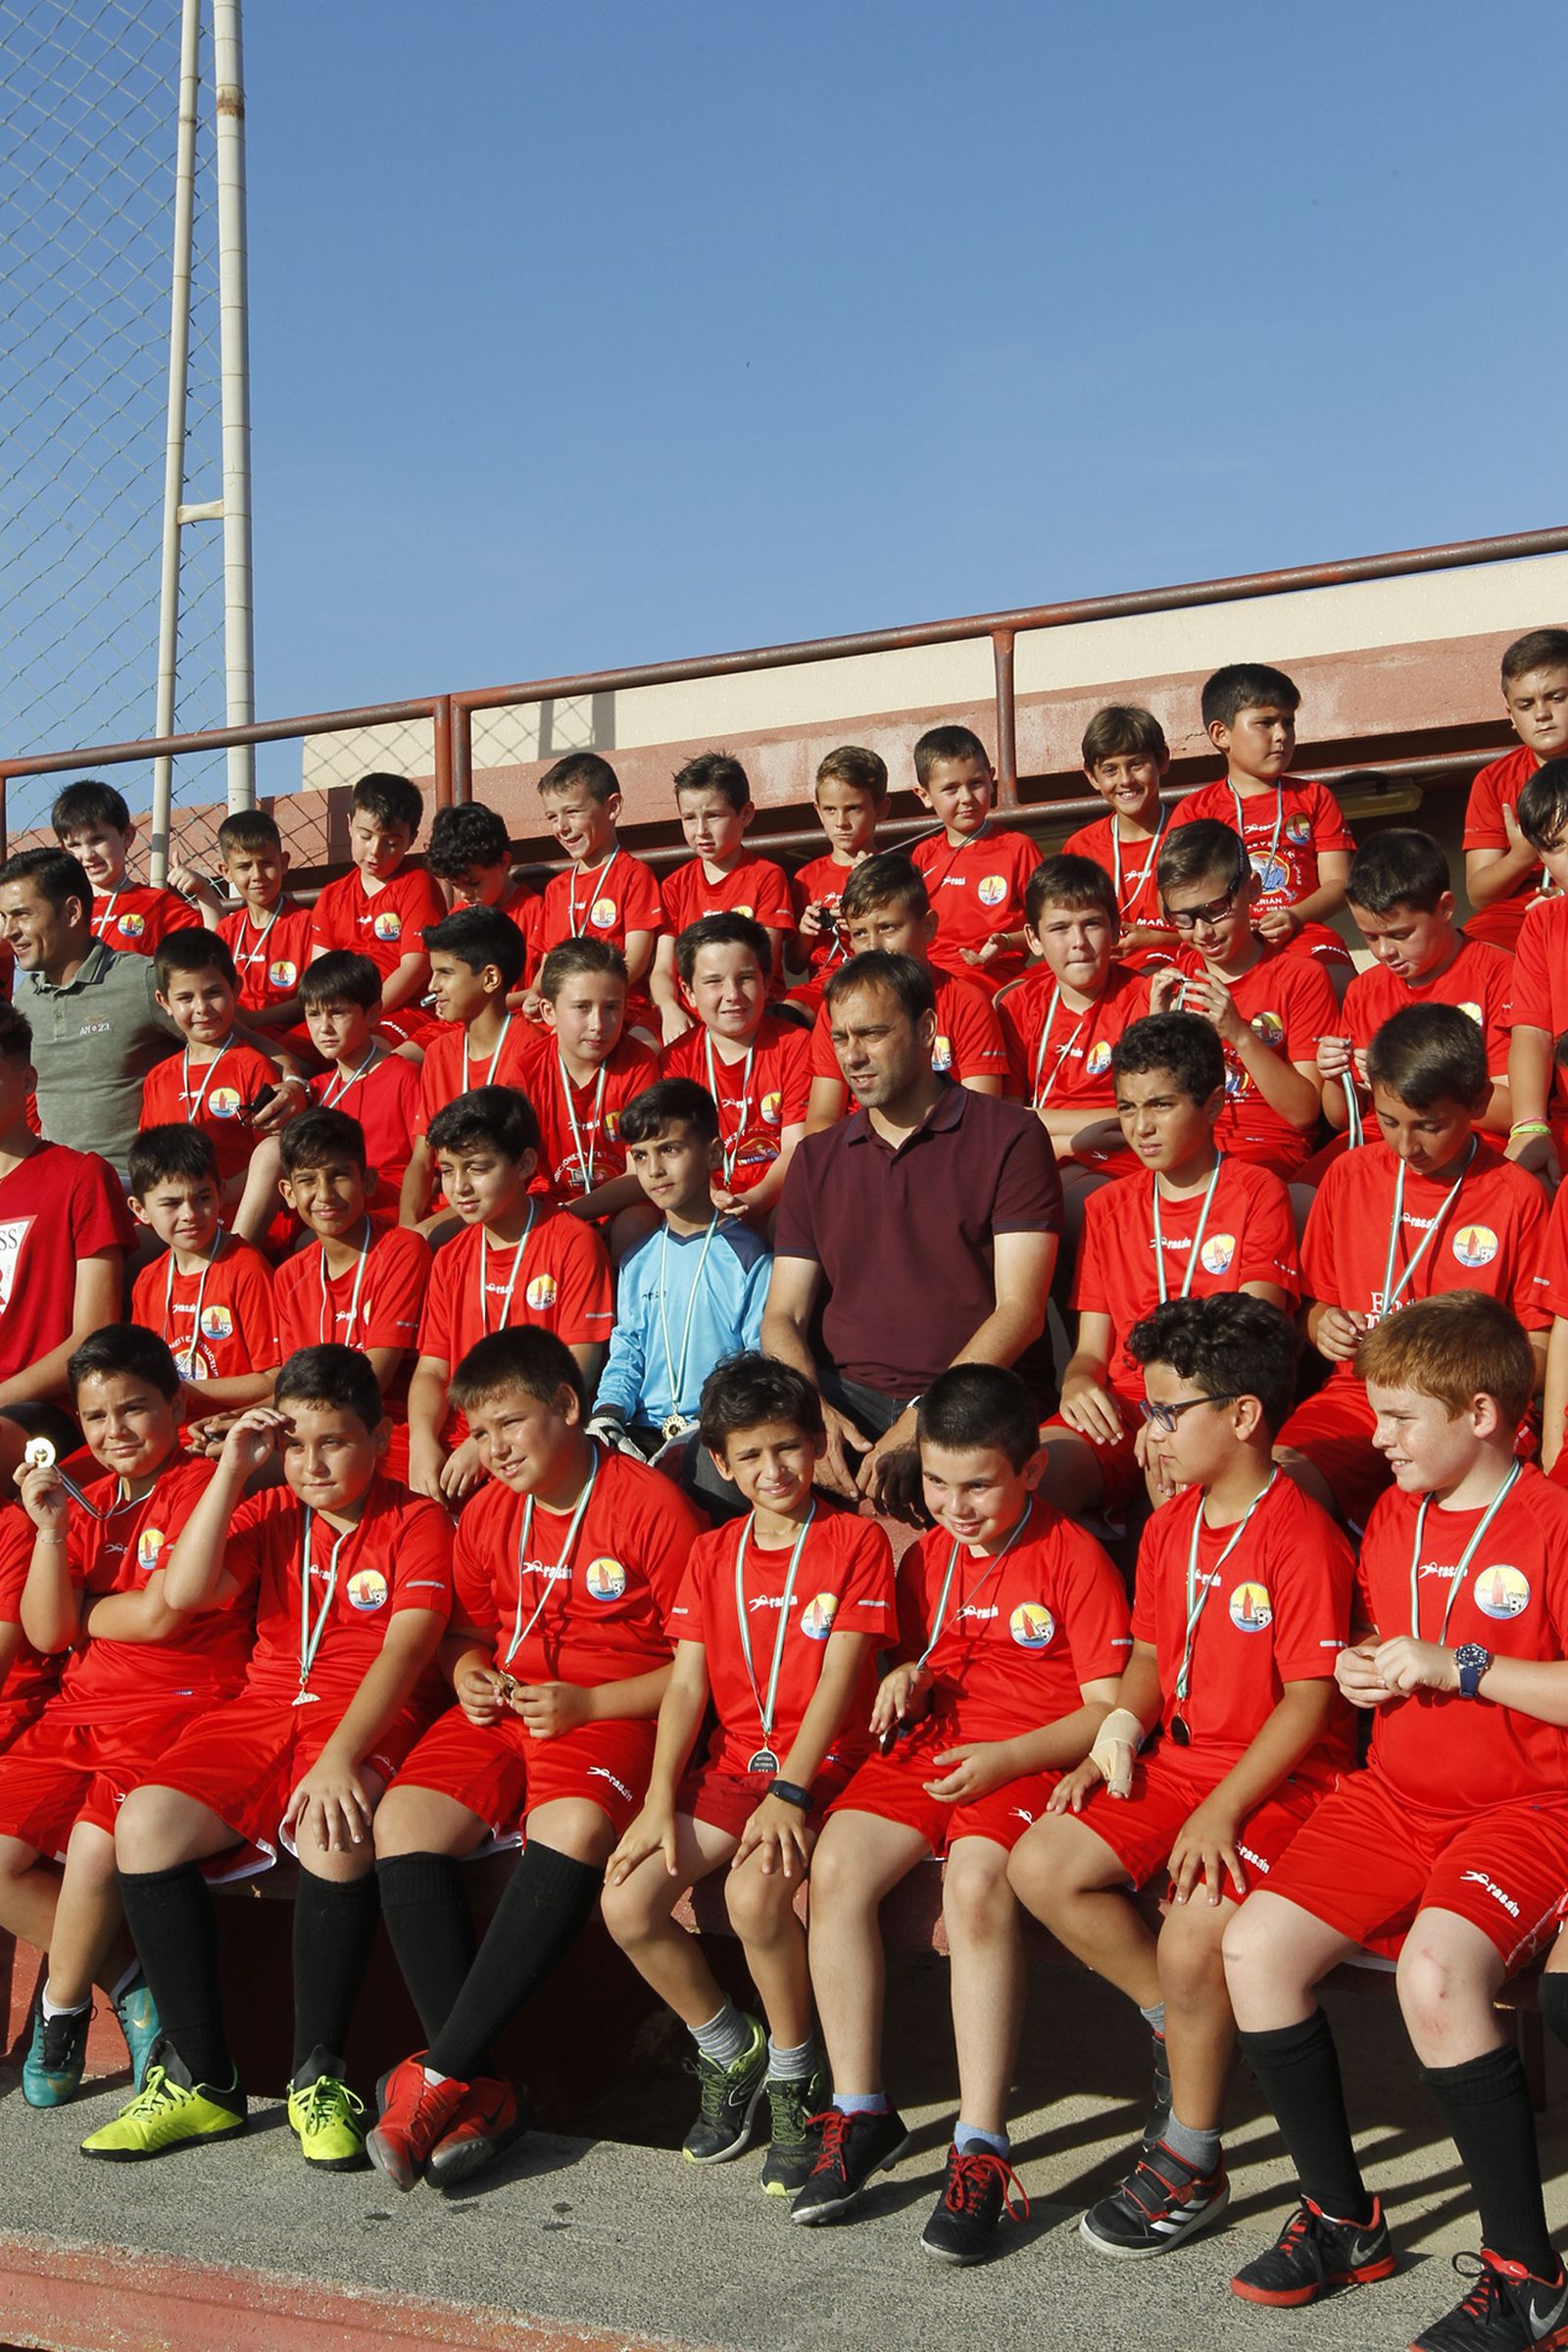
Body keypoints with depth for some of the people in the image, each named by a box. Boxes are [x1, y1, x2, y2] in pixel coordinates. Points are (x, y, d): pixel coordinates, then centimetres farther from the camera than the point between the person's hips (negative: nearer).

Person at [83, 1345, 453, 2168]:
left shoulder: (416, 1522, -1)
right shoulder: (271, 1514, 14)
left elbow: (404, 1650, -16)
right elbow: (184, 1592, -2)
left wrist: (338, 1758, -30)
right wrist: (232, 1470, -3)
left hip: (369, 1719, -5)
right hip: (261, 1709, 5)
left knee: (335, 1829, -38)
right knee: (145, 1823, -21)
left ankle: (317, 2076, -20)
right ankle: (199, 2078, -11)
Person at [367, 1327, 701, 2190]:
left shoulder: (649, 1505, -7)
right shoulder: (487, 1514, 13)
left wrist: (585, 1704, -15)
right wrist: (468, 1675, 3)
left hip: (610, 1713, -6)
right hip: (501, 1709, 6)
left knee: (572, 1831, -37)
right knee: (402, 1822, -22)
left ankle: (441, 2074, -31)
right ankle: (478, 2089, -22)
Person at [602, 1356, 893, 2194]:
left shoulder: (855, 1541, -2)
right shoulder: (712, 1556, 12)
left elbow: (838, 1679, -10)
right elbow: (687, 1684, 5)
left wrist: (789, 1792, -20)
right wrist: (658, 1801, -8)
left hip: (822, 1766, -5)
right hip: (729, 1763, 5)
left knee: (754, 1890, -34)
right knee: (625, 1902, -16)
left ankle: (795, 2073, -7)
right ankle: (729, 2050, 10)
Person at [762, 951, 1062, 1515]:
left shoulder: (1009, 1137, 2)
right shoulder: (816, 1159, 18)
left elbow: (1020, 1311, -6)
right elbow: (783, 1316, 13)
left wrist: (920, 1425, -16)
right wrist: (813, 1412, -10)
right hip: (845, 1397, 4)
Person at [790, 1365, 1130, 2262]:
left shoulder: (1073, 1558, -2)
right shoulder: (927, 1558, 18)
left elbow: (1108, 1709, -5)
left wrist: (1003, 1759, -18)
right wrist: (903, 1679, 7)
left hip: (1031, 1759, -6)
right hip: (929, 1749, 6)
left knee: (976, 1882, -35)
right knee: (837, 1865, -22)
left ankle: (982, 2148, -27)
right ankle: (860, 2112, -8)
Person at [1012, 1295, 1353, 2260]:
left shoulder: (1302, 1538, -17)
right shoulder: (1169, 1528, 10)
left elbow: (1309, 1700, -18)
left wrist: (1221, 1811, -23)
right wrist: (1115, 1734, 1)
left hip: (1280, 1781, -8)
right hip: (1178, 1760, 8)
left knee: (1191, 1938, -27)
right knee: (1041, 1866, -8)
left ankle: (1191, 2165, -4)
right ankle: (1183, 2030, 9)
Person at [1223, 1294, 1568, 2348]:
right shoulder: (1393, 1516, 12)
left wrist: (1458, 1667, -18)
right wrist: (1362, 1670, 5)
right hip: (1393, 1797, 7)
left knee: (1435, 1967, -33)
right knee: (1257, 1944, -12)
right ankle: (1343, 2221, 6)